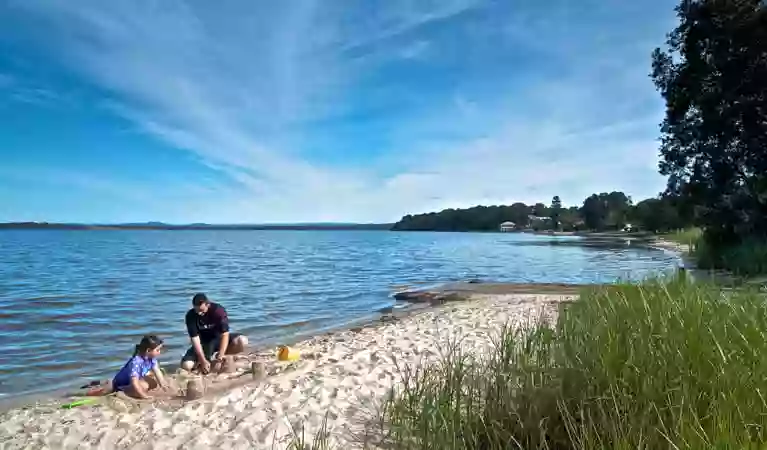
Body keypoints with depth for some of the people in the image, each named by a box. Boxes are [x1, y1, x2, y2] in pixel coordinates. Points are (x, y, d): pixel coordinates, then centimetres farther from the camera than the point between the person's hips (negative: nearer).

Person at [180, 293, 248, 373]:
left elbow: (225, 334, -26)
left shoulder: (218, 310, -24)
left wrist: (219, 358, -34)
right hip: (204, 343, 1)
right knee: (186, 365, -24)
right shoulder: (191, 316, -19)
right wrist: (203, 361, -29)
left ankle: (216, 356, -9)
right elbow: (195, 339, -21)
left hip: (218, 339, 0)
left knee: (242, 341, -29)